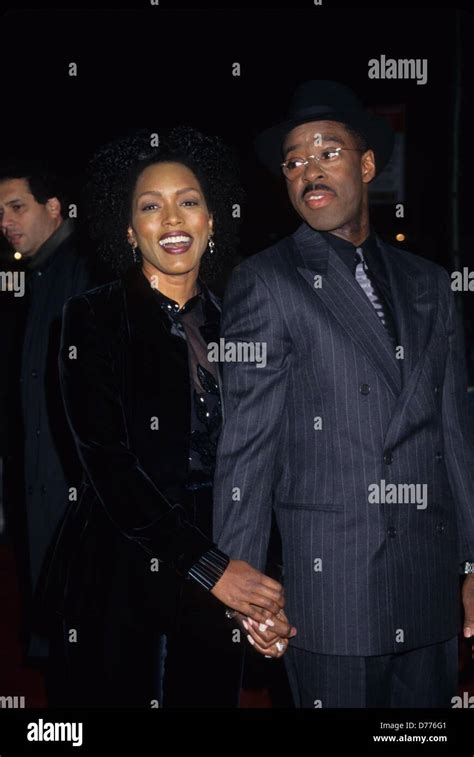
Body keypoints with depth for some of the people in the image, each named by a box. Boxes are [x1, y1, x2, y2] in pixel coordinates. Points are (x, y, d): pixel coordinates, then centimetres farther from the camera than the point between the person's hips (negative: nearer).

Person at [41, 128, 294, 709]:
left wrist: (263, 591, -4)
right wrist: (210, 567, -18)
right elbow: (107, 462, -14)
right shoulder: (93, 317, -7)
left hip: (219, 591, 4)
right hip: (119, 581, -4)